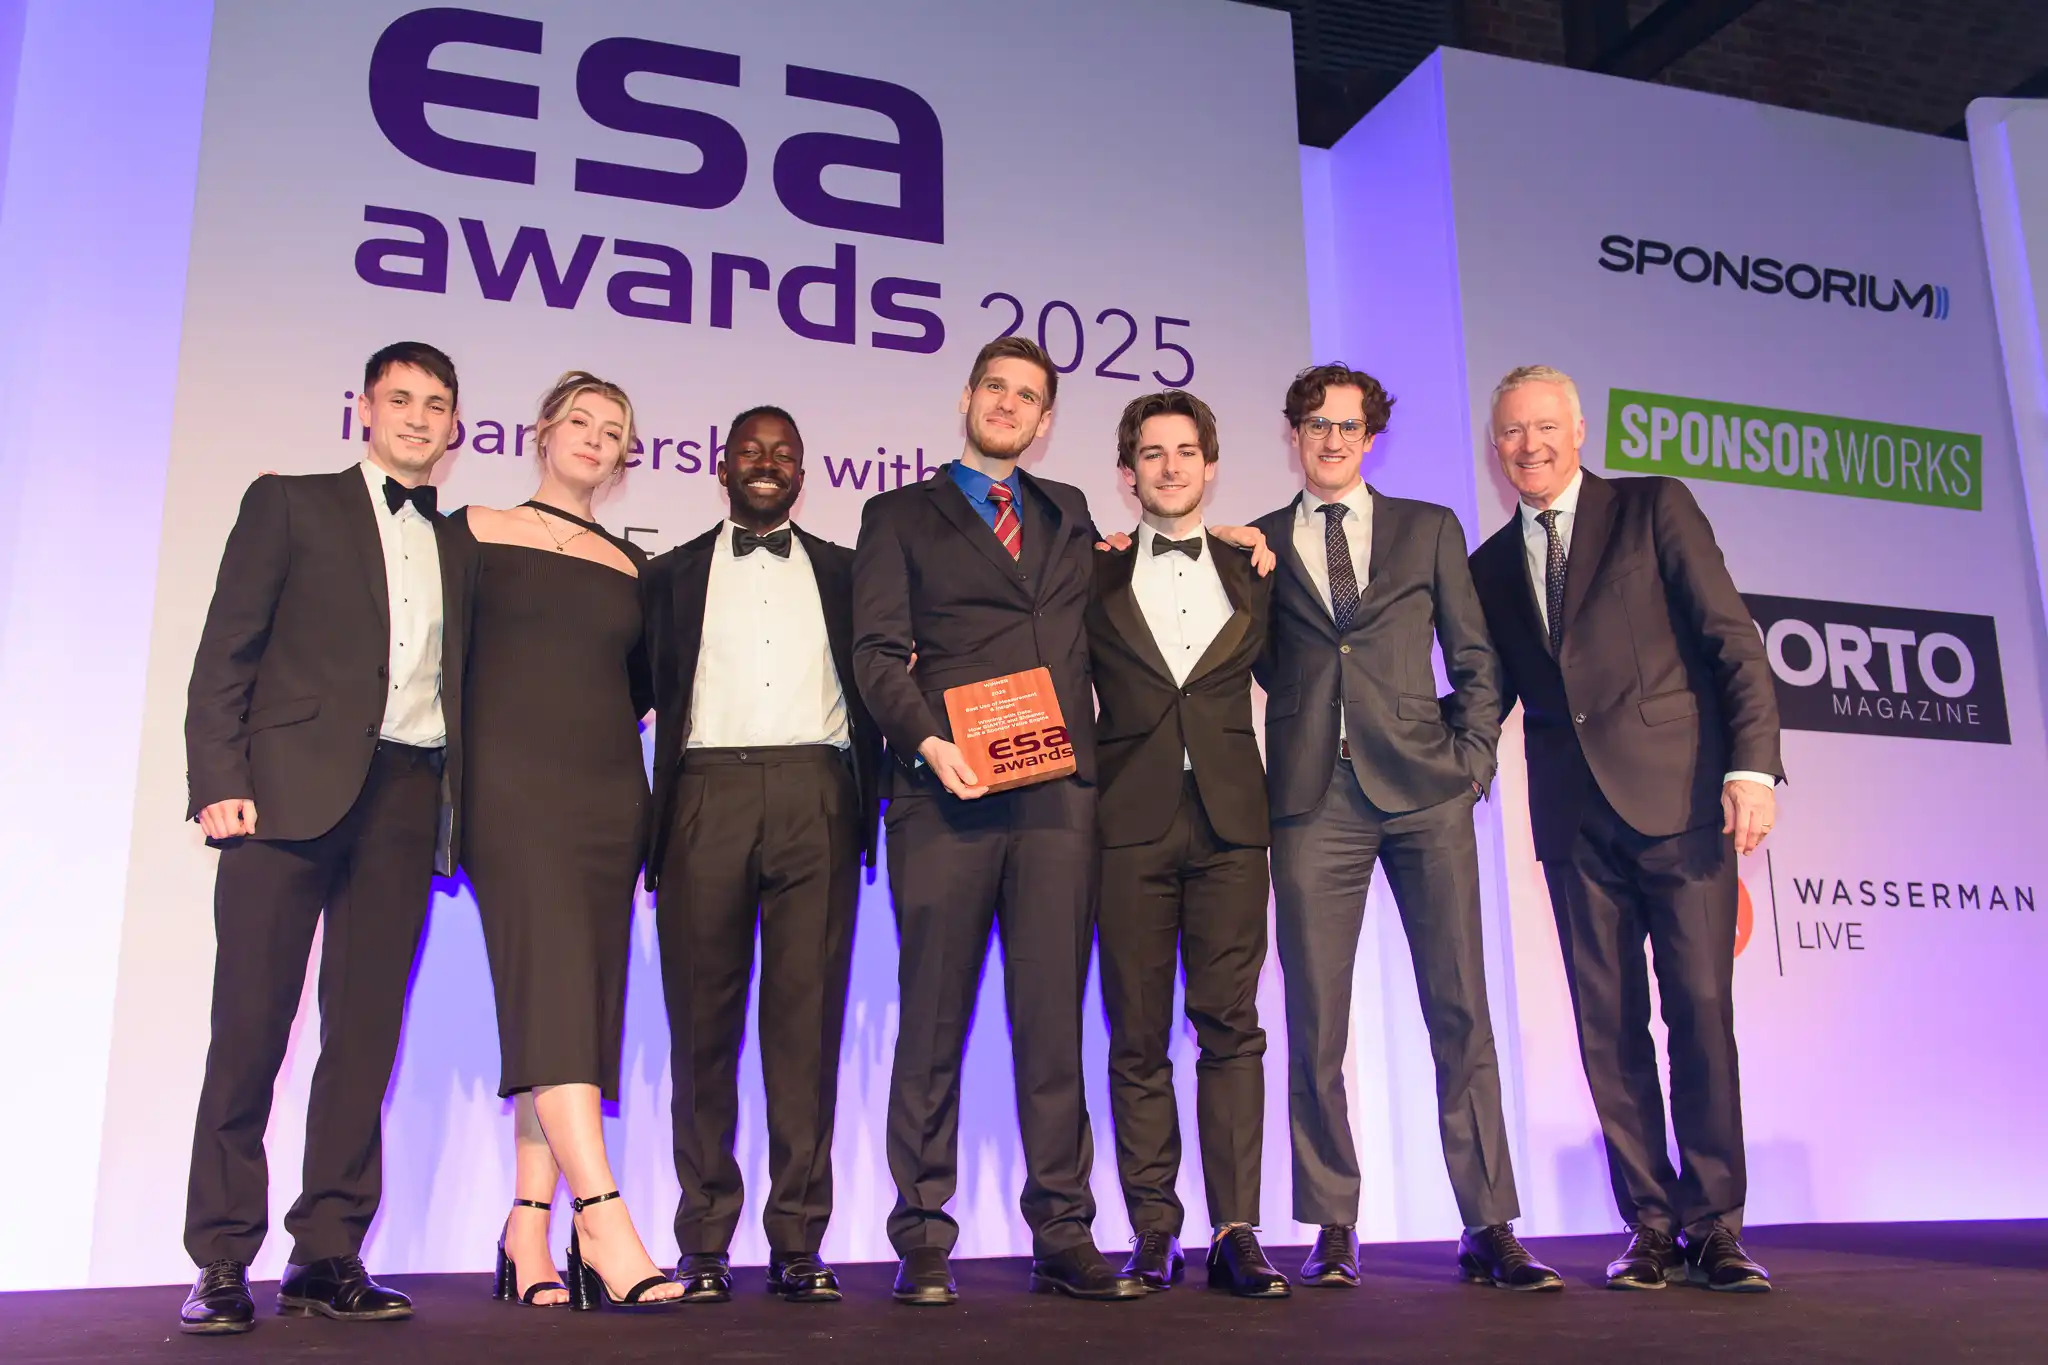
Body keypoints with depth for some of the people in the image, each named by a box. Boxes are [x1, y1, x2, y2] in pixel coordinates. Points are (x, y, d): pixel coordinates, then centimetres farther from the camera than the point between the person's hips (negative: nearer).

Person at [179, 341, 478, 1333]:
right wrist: (220, 783, -9)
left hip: (407, 800, 3)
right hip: (292, 786, -3)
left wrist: (459, 809, 6)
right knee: (249, 1026, -3)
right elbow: (226, 652, 3)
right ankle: (221, 1264, 5)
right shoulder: (291, 503, 11)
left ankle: (327, 1256, 9)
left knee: (367, 1035, 2)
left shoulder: (461, 550, 21)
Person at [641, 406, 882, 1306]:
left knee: (808, 1021, -2)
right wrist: (652, 824, -1)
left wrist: (866, 811, 2)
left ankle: (800, 1242, 3)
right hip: (708, 794, 0)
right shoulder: (674, 574, 18)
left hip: (816, 796, 0)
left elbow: (868, 693, 14)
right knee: (703, 1021, 0)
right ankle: (705, 1245, 7)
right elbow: (645, 693, 11)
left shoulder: (843, 572, 19)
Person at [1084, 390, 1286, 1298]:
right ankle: (1154, 1235, 9)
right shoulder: (1095, 580, 11)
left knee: (1231, 1027, -3)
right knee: (1138, 1036, 2)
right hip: (1130, 824, 0)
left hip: (1229, 822, 1)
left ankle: (1237, 1232, 1)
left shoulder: (1251, 576, 14)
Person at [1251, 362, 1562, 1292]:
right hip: (1313, 799, 0)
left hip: (1423, 793, 0)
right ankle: (1332, 1231, 9)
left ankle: (1490, 1230, 5)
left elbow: (1475, 662, 13)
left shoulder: (1429, 529, 14)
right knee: (1315, 1025, 0)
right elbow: (1260, 667, 11)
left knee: (1461, 1014, -1)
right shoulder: (1257, 545, 14)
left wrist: (1472, 763, 2)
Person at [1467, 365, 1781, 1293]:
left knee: (1701, 1009, -5)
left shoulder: (1654, 507, 6)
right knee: (1609, 1026, 3)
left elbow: (1732, 640, -1)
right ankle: (1651, 1227, 12)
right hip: (1575, 818, 3)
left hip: (1679, 796, -3)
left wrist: (1752, 764, -12)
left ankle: (1714, 1226, 7)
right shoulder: (1490, 567, 16)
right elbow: (1488, 694, 16)